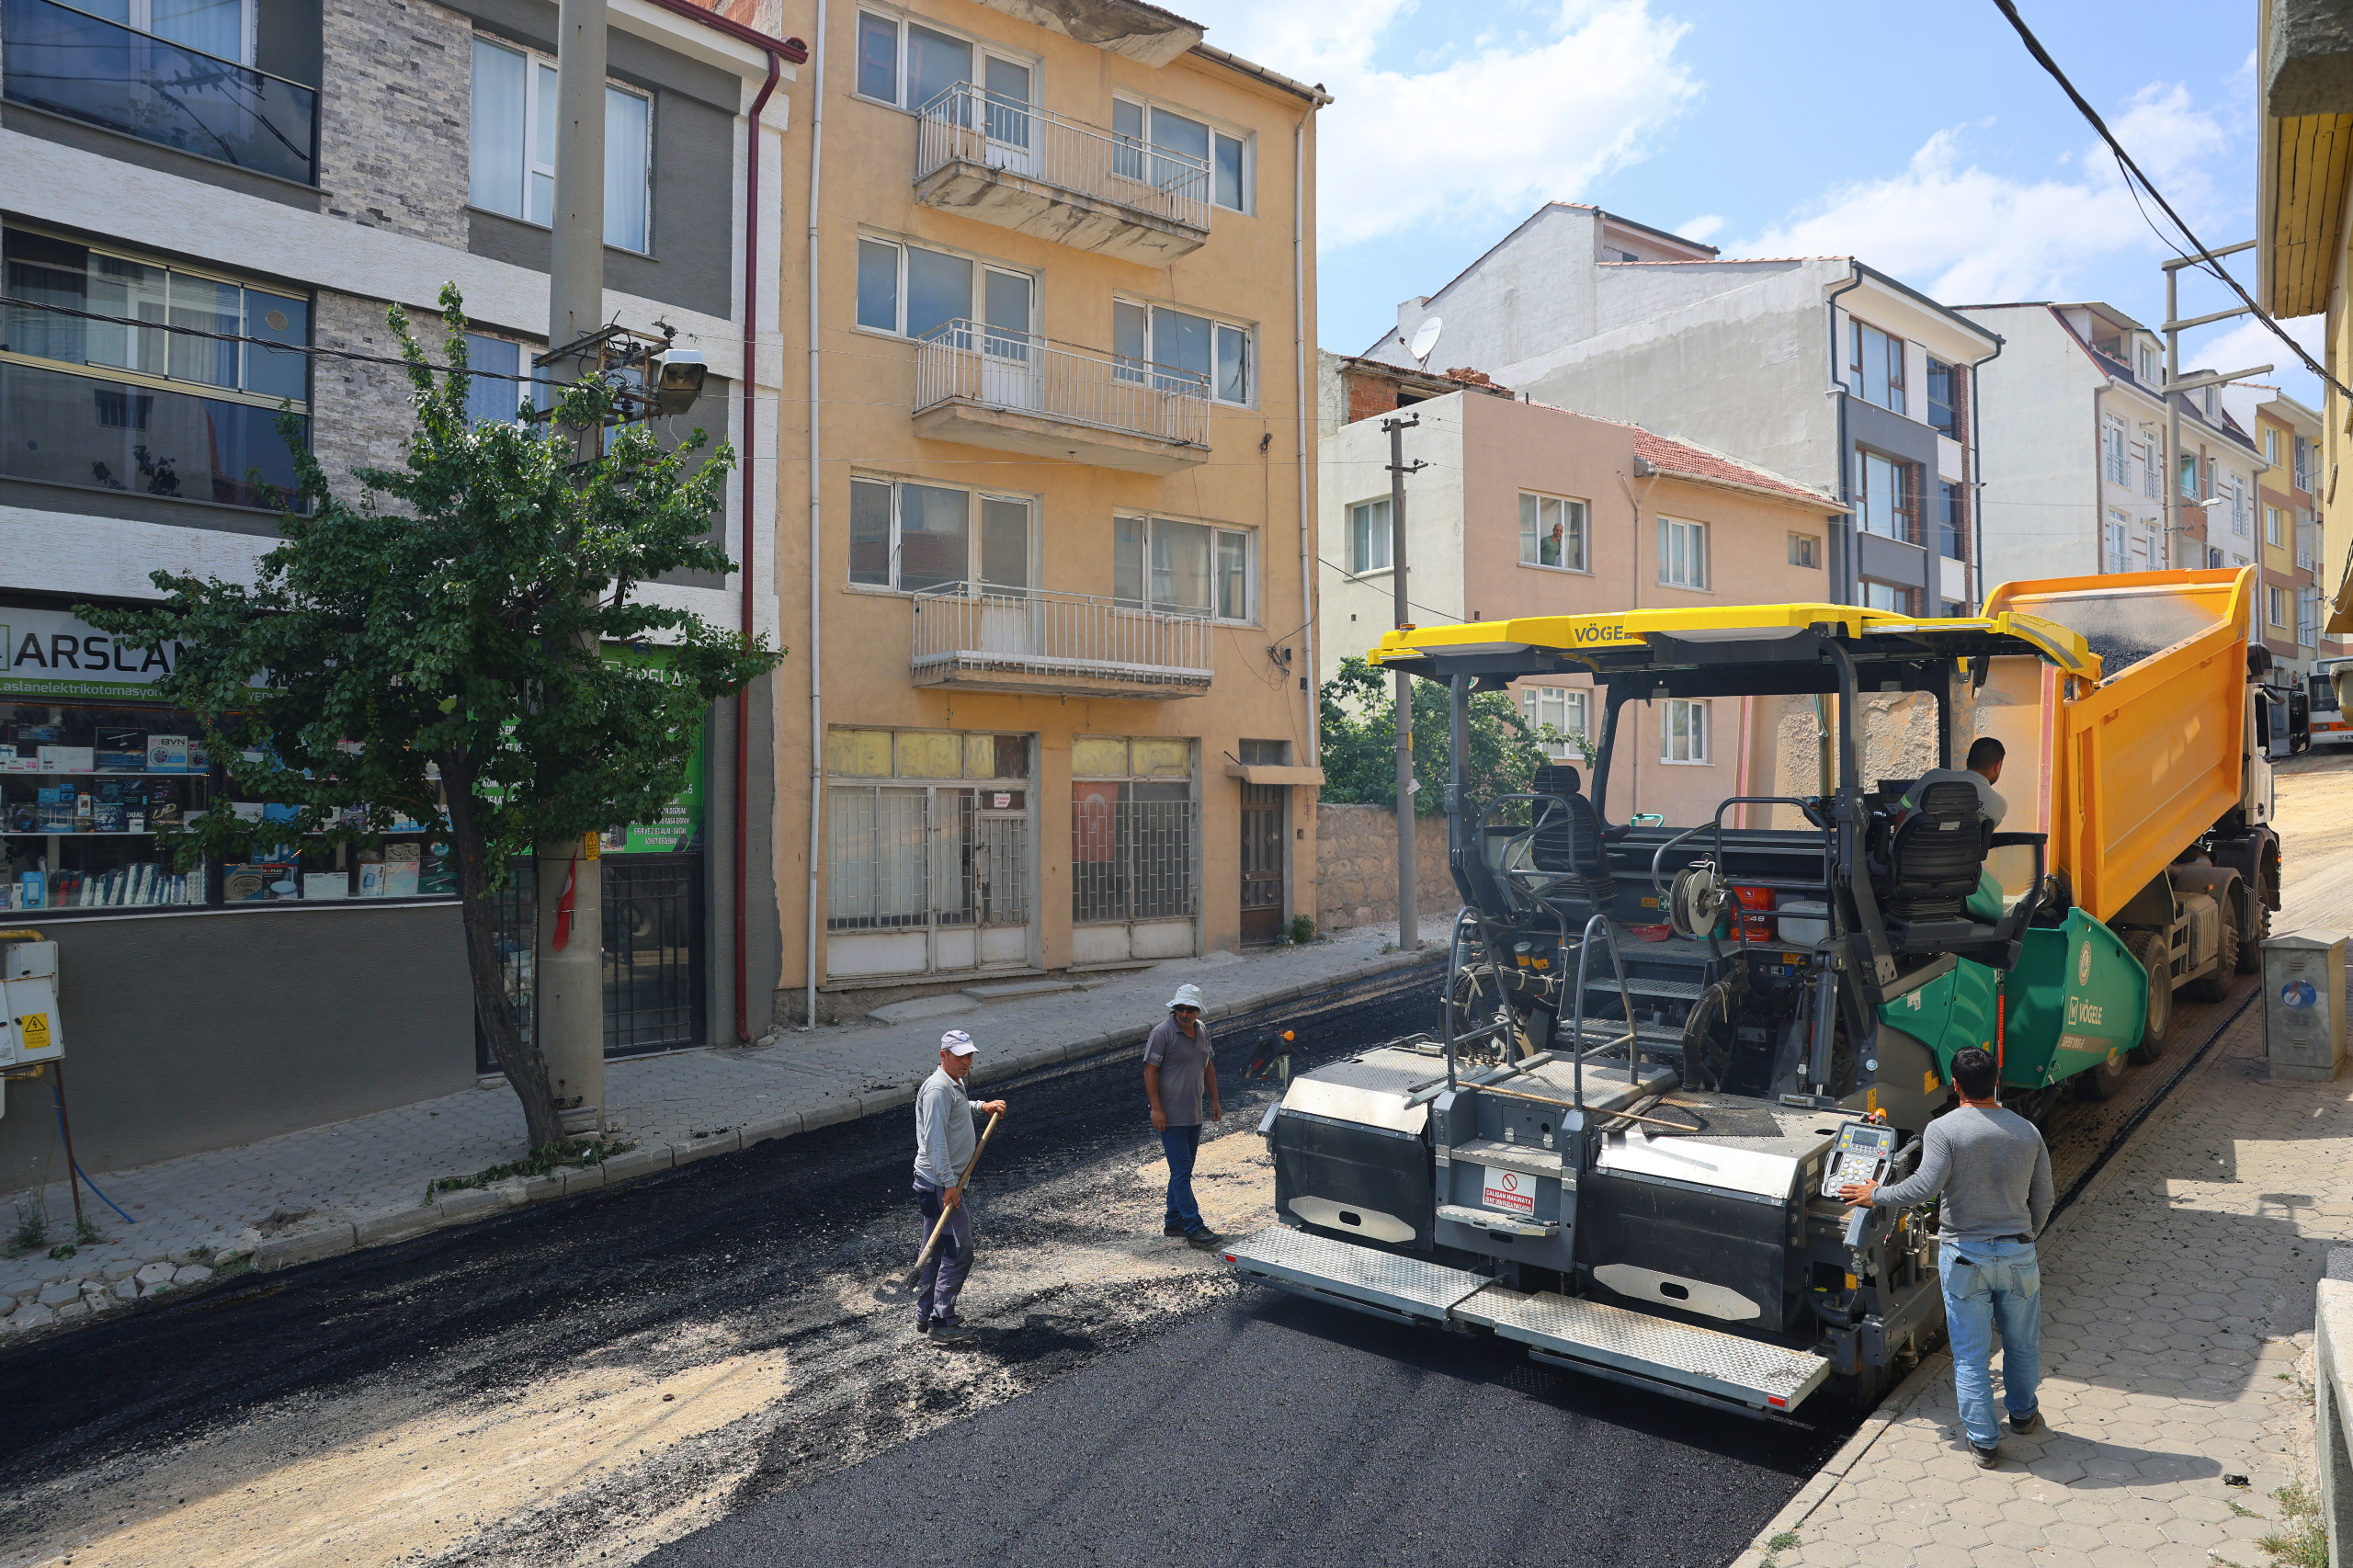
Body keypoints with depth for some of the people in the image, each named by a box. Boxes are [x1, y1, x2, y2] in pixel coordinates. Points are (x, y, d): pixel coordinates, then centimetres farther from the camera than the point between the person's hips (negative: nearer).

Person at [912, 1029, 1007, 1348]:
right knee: (958, 1252, -7)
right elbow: (934, 1140, -25)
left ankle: (926, 1317, 24)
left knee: (935, 1251, 15)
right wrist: (950, 1184, -27)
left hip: (950, 1182, 10)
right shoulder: (938, 1089, -18)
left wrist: (981, 1107, 29)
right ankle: (942, 1324, -1)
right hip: (940, 1184, -10)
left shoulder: (955, 1085, 14)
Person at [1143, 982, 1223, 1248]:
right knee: (1181, 1171, -8)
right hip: (1170, 1117, -7)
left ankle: (1174, 1222, 24)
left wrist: (1214, 1101, 16)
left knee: (1183, 1170, 14)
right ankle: (1194, 1228, -6)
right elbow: (1150, 1071, -14)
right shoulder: (1162, 1032, -14)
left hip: (1194, 1115, 8)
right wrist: (1156, 1109, -17)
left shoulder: (1202, 1030, 8)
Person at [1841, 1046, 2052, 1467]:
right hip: (2018, 1253, 4)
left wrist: (1876, 1196, -10)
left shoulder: (1944, 1129, -15)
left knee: (1970, 1353, 8)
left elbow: (1924, 1186, -25)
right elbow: (2042, 1201, 7)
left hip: (1964, 1256, -3)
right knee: (2023, 1342, 24)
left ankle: (1984, 1442, 14)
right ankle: (2023, 1412, 45)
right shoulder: (2027, 1131, 0)